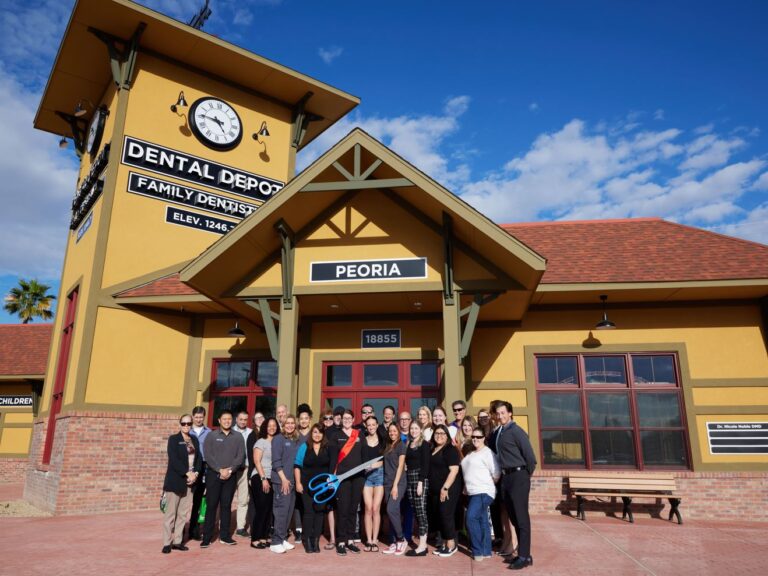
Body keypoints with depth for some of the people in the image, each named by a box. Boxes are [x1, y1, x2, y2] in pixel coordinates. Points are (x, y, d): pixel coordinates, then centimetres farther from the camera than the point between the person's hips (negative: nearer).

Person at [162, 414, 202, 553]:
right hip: (175, 481, -5)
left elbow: (199, 458, 9)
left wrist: (195, 473, -8)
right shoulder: (173, 439, -4)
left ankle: (177, 541, 15)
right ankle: (167, 543, 8)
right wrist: (187, 473, -17)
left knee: (184, 513, 7)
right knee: (171, 513, 0)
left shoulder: (194, 440, 12)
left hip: (190, 481, 5)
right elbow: (174, 460, -13)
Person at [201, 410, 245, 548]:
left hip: (230, 476, 2)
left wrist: (230, 470, -12)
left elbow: (240, 456, 1)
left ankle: (224, 535, 15)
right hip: (213, 474, -2)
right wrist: (220, 470, -13)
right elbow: (208, 456, -6)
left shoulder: (238, 437, 7)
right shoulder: (211, 436, 2)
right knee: (211, 505, 0)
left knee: (226, 505, 7)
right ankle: (207, 536, 7)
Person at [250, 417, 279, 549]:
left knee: (268, 509, 5)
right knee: (261, 509, -5)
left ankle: (263, 538, 15)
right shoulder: (261, 442, -2)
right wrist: (263, 478, -14)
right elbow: (256, 461, -8)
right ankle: (255, 539, 5)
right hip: (260, 478, -5)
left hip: (272, 479, 5)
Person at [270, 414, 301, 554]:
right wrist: (284, 479, -16)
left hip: (292, 481, 6)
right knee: (281, 511, -6)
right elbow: (276, 461, -11)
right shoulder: (278, 439, -5)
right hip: (281, 481, -6)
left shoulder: (296, 440, 12)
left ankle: (283, 539, 19)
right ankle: (276, 542, 2)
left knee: (289, 511, 9)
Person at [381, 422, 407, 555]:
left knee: (391, 510, -15)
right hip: (387, 482, 6)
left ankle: (402, 540, -2)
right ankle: (395, 542, 11)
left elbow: (400, 466, -10)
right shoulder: (387, 446, 14)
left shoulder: (401, 445, -5)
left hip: (398, 483, -6)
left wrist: (395, 485, -15)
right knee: (392, 512, 6)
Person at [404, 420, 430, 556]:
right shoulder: (408, 444, 15)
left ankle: (422, 546, -4)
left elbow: (425, 464, -11)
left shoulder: (424, 444, -4)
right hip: (409, 479, 7)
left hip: (420, 478, -6)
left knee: (421, 511, -7)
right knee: (415, 512, 6)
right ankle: (422, 543, 13)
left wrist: (420, 482, -17)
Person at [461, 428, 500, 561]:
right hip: (474, 493, 8)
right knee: (482, 521, 11)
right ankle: (486, 551, 18)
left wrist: (490, 485, -2)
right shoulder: (471, 454, 17)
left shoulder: (487, 452, -9)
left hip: (483, 492, -8)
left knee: (471, 518, -15)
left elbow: (496, 474, -13)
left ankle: (478, 551, -4)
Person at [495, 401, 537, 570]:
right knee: (513, 517, 13)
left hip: (518, 477, -8)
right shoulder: (498, 432, 10)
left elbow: (530, 456, -13)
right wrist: (502, 475, 13)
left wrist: (526, 475, -3)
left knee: (521, 518, -2)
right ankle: (523, 553, 23)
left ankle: (524, 556, 4)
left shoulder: (516, 431, -12)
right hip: (505, 477, 8)